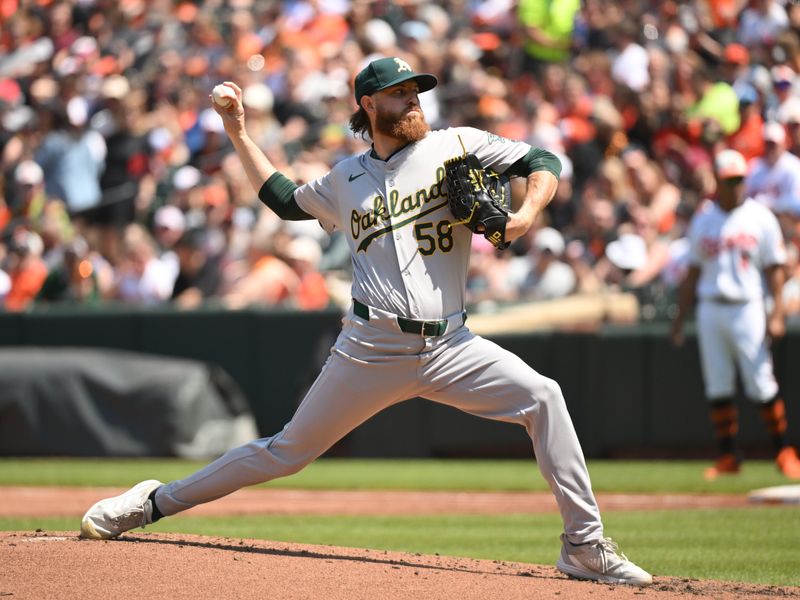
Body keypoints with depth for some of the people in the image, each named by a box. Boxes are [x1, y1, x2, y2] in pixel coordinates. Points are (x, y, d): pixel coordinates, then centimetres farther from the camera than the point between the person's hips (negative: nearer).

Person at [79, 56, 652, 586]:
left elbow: (544, 161, 5)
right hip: (371, 351, 1)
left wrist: (527, 214, -14)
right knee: (288, 451, 5)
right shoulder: (346, 179, 13)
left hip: (450, 345, 0)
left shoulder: (455, 146, 6)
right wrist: (239, 134, 25)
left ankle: (585, 546, -17)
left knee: (541, 397, -22)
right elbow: (285, 200, 30)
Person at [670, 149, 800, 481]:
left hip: (747, 307, -3)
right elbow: (693, 272, 15)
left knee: (761, 384, -6)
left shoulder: (760, 217, 1)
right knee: (717, 387, 2)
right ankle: (728, 456, 10)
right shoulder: (702, 219, 10)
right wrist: (680, 316, 11)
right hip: (710, 310, 3)